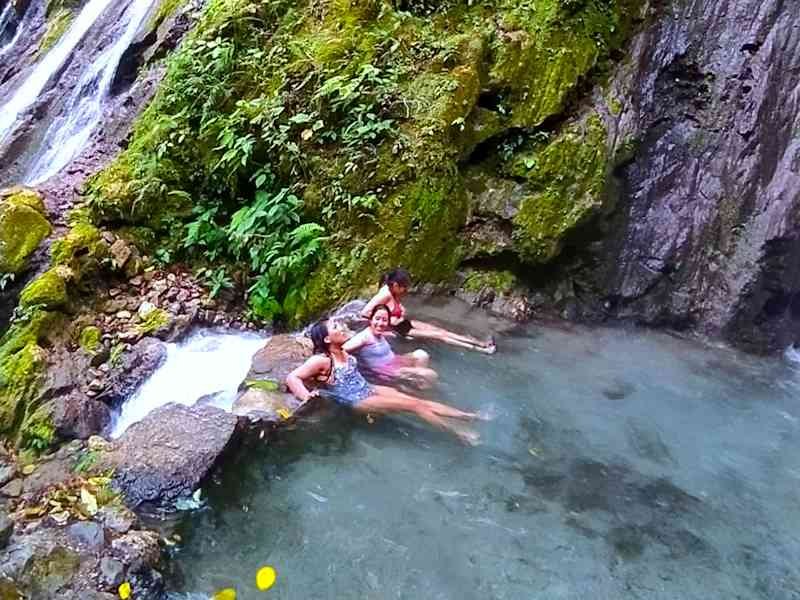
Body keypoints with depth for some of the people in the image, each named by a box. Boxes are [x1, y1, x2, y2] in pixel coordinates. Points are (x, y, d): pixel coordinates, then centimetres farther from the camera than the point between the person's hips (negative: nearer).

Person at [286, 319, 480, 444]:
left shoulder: (343, 352, 5)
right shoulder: (321, 360, -19)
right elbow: (291, 377, -23)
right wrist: (306, 396, -38)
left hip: (369, 389, 8)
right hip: (357, 401, -8)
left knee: (418, 401, -2)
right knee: (414, 405, -14)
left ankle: (467, 415, -1)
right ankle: (457, 432, -7)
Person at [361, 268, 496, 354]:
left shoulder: (394, 292, -1)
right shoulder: (385, 294, -28)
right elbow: (365, 312, -35)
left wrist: (401, 311, -3)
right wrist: (390, 320, -24)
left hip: (403, 323, 9)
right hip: (396, 329, -9)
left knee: (440, 330, 1)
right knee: (438, 335, -11)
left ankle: (482, 344, 0)